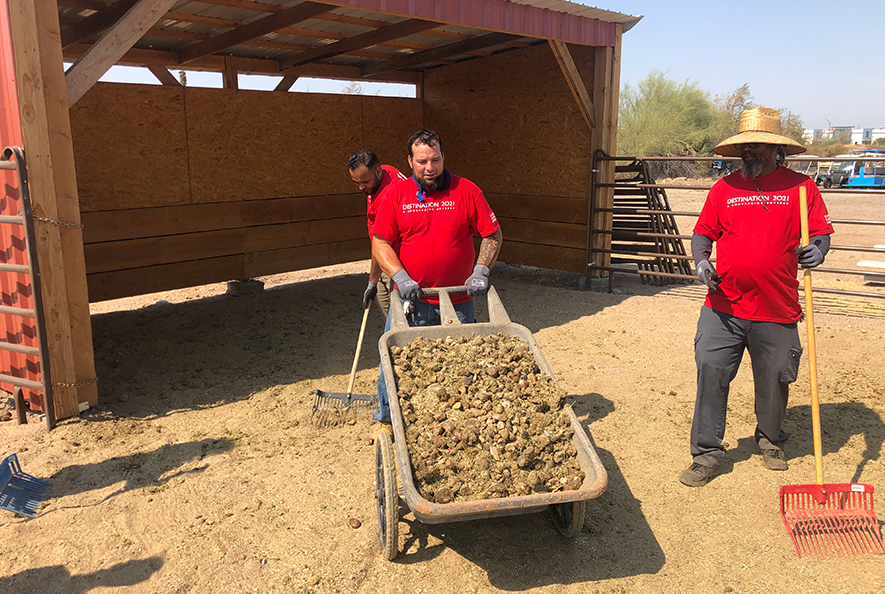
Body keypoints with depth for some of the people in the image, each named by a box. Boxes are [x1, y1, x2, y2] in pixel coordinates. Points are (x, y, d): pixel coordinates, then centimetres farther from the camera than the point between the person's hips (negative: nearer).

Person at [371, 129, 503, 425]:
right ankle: (385, 422, 29)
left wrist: (480, 271, -11)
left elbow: (492, 235, 3)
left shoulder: (466, 191, -2)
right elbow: (380, 244, -1)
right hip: (409, 300, 1)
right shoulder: (397, 194, 0)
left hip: (457, 302, 0)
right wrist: (401, 277, -15)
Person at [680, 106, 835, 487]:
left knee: (774, 381, 13)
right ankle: (706, 454, 9)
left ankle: (770, 439, 40)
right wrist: (701, 260, -8)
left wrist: (816, 251, -18)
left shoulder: (800, 186, 3)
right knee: (711, 373, -3)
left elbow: (820, 233, 4)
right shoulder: (724, 188, 7)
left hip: (777, 311, -1)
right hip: (723, 307, 1)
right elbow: (703, 233, 11)